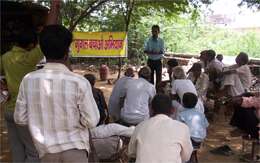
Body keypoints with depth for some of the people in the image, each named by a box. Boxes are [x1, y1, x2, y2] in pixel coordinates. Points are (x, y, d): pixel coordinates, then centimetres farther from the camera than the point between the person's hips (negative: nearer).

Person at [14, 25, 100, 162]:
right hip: (75, 148, -2)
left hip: (46, 150, 3)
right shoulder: (79, 82, -18)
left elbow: (20, 119, -1)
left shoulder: (28, 80, -9)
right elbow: (92, 121, -13)